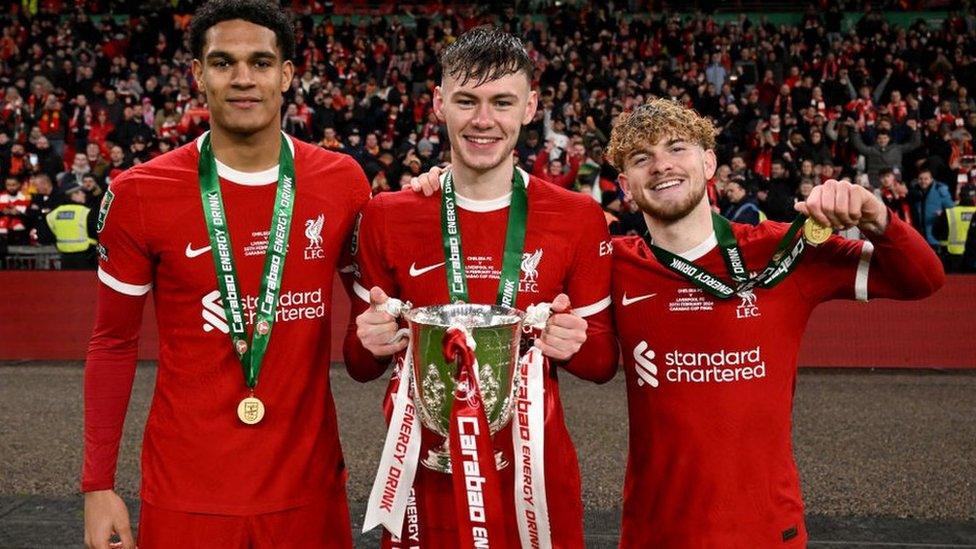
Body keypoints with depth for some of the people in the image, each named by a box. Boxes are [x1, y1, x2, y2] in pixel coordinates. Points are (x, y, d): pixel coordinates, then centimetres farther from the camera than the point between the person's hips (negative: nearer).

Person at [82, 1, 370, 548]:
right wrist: (98, 485, -1)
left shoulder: (343, 182, -2)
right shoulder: (140, 193, -6)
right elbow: (113, 345, 1)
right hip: (186, 492, -1)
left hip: (308, 482, 2)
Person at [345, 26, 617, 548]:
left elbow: (602, 363, 4)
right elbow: (360, 364, 6)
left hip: (533, 471, 0)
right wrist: (372, 341, -17)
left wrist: (574, 343, -18)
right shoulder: (387, 216, -2)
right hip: (424, 473, 1)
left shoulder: (578, 217, -3)